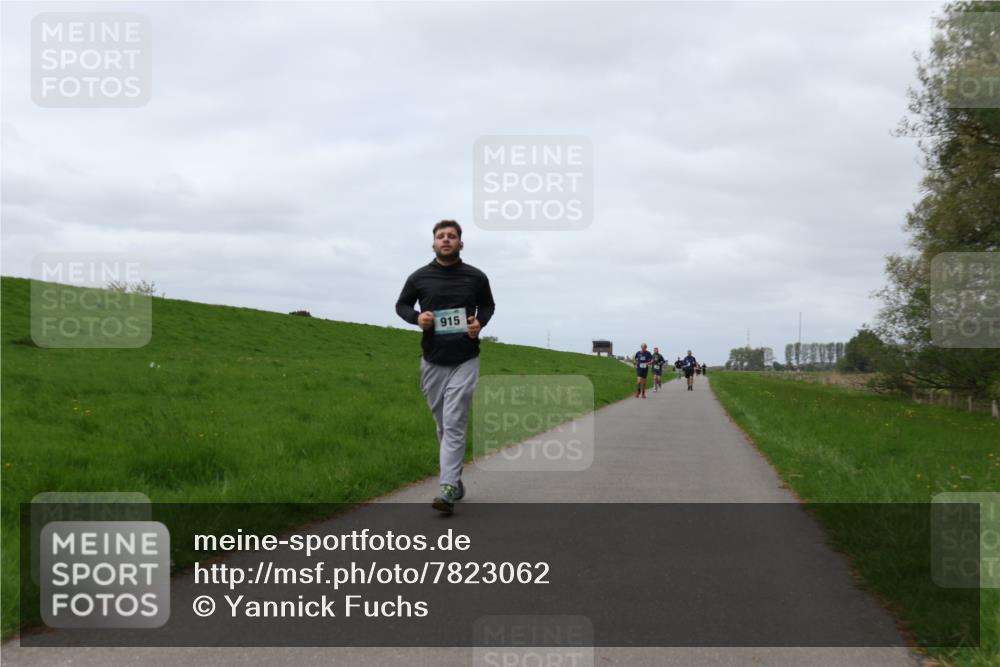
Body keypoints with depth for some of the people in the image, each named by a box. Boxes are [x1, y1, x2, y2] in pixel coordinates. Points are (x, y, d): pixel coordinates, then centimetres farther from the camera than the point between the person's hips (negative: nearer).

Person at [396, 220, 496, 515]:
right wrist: (416, 317, -9)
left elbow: (488, 305, 15)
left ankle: (448, 489, -17)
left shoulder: (476, 277, -1)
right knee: (443, 426, 11)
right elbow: (401, 304, 13)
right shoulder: (419, 277, 0)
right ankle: (455, 480, 26)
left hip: (465, 361, -2)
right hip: (432, 362, 2)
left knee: (454, 425, -12)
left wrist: (480, 322, -7)